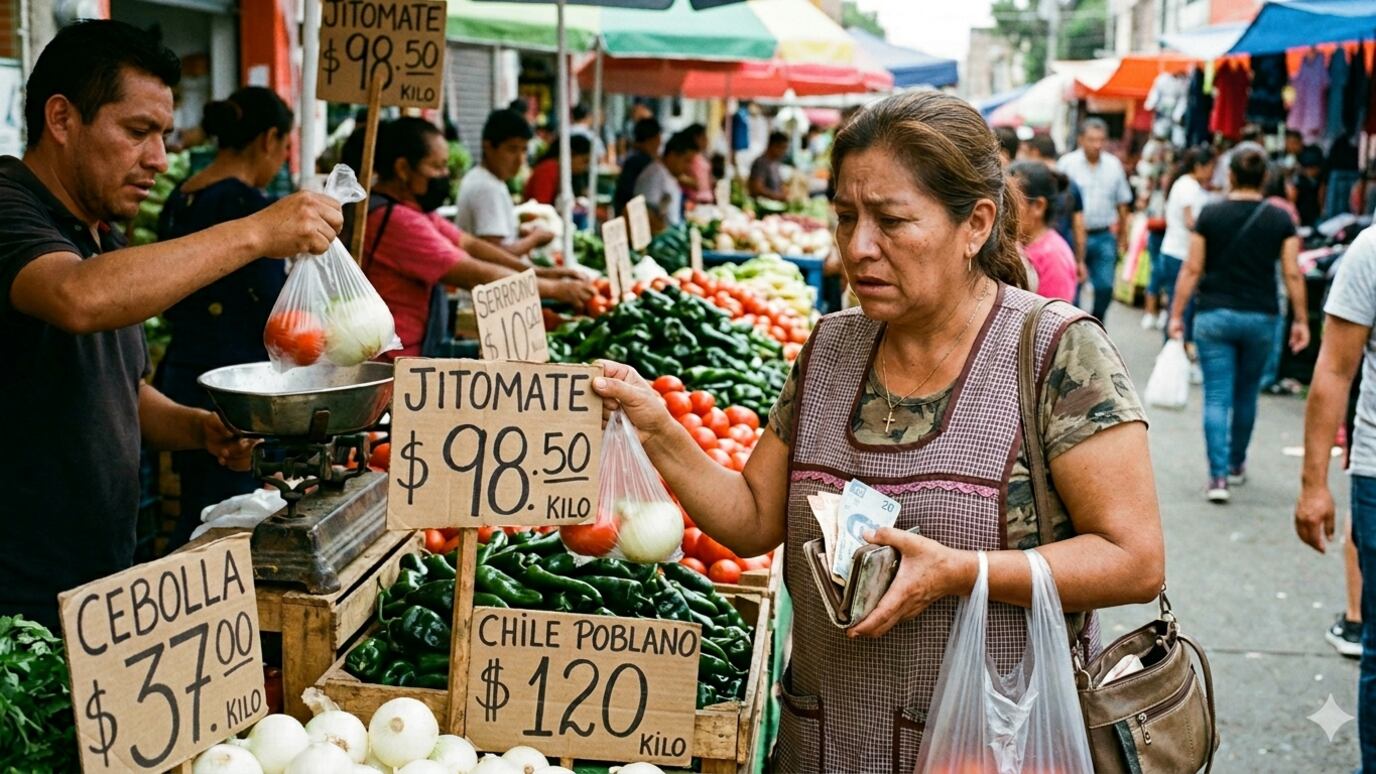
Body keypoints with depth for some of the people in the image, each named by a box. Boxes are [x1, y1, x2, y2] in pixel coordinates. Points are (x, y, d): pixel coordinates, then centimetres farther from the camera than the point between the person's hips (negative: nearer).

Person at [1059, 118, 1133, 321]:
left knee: (1105, 286, -2)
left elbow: (1122, 204, 14)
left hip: (1104, 236, 3)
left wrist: (1123, 236, 14)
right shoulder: (1068, 163, -4)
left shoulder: (1114, 165, 8)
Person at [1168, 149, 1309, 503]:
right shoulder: (1280, 219, -1)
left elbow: (1192, 269, -4)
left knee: (1217, 398, 0)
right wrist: (1301, 320, 7)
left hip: (1214, 315, -2)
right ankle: (1236, 464, 33)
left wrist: (1177, 314, 2)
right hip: (1260, 318, 2)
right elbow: (1292, 274, -1)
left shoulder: (1210, 214, -4)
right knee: (1246, 395, 18)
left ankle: (1218, 476, -8)